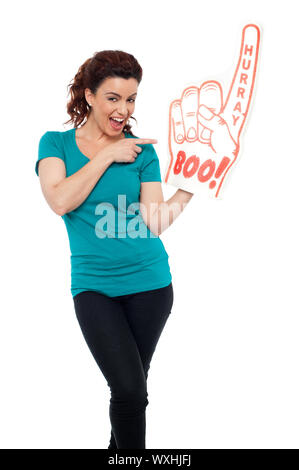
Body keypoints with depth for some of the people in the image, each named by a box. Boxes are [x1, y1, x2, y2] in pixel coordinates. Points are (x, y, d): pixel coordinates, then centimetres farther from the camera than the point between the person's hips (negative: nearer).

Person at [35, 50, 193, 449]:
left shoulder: (142, 150, 4)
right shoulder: (56, 143, 3)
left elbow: (155, 223, -3)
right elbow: (60, 201, -15)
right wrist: (106, 156, -12)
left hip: (150, 283, 2)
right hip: (93, 285, -1)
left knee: (133, 388, 9)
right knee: (129, 389, -12)